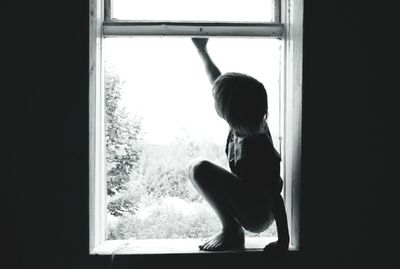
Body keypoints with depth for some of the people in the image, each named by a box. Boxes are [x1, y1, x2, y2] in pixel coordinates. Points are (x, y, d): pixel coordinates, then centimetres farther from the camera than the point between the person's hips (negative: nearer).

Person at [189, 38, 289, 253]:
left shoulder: (254, 145, -32)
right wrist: (201, 50, 15)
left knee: (201, 170, -23)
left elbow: (275, 196, -27)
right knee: (197, 170, 14)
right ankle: (232, 230, 10)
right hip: (250, 207, 9)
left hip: (258, 215, -9)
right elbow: (218, 81, 5)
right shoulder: (244, 125, -9)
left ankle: (231, 231, -8)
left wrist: (283, 241, -22)